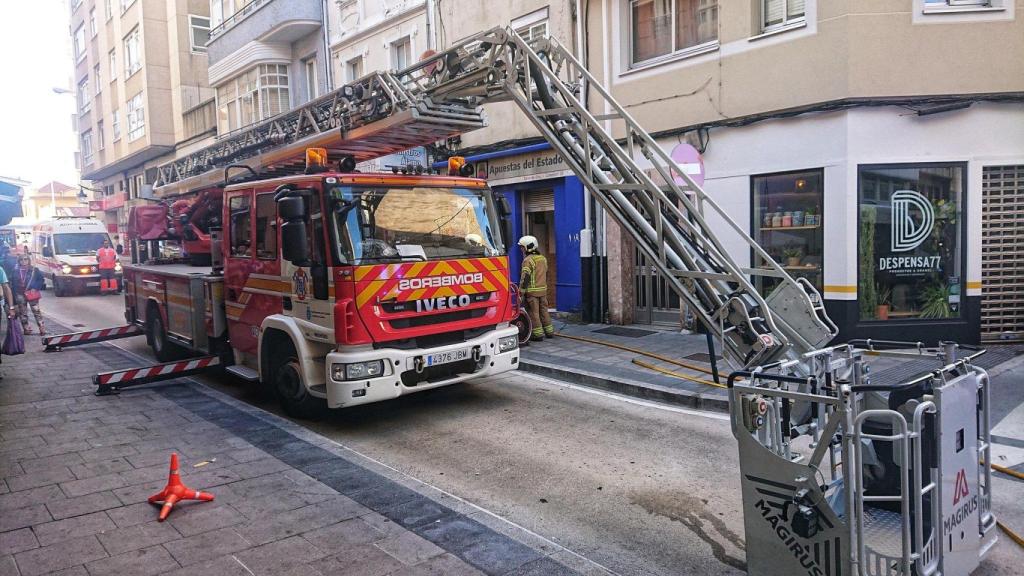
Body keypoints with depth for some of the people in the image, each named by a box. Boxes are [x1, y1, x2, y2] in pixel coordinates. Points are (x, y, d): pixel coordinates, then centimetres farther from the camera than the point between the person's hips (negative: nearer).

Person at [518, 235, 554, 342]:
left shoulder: (528, 260, -14)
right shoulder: (543, 258, 12)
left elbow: (525, 277, -19)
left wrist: (521, 291, -17)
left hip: (532, 291, -8)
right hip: (543, 290, 8)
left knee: (533, 313, -1)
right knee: (544, 310, 16)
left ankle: (538, 334, 1)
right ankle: (549, 331, 21)